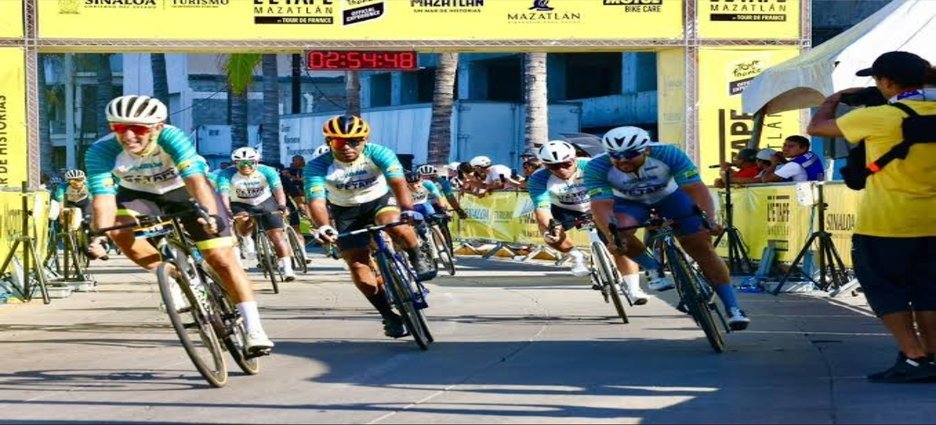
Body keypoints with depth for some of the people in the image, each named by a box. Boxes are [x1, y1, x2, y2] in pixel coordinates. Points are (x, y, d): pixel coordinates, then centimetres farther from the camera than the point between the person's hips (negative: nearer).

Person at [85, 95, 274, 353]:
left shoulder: (171, 137, -35)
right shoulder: (101, 152, -29)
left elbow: (195, 179, -45)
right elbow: (103, 196, -34)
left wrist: (210, 215, -61)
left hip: (183, 190, -2)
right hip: (139, 194, 2)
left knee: (222, 259, -11)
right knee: (121, 231, -30)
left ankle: (254, 330, -3)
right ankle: (172, 276, -7)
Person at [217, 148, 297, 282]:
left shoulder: (267, 171, -23)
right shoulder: (226, 174, -25)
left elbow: (278, 189, -34)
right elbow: (224, 194, -37)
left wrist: (282, 206, -52)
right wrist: (227, 210, -55)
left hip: (265, 202, 1)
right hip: (240, 205, -1)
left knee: (277, 235, -10)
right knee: (243, 219, -35)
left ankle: (287, 269, -7)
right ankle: (247, 242, -6)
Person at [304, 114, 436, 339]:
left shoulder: (379, 154, -26)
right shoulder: (317, 167, -25)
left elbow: (398, 181, -39)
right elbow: (316, 200, -36)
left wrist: (407, 210, -58)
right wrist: (323, 227, -57)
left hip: (380, 200, -2)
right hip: (346, 211, 2)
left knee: (393, 222, -35)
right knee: (357, 263, -9)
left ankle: (418, 258, -9)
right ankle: (390, 316, 0)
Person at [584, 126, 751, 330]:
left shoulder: (668, 154, -34)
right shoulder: (597, 167, -32)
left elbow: (696, 188, -36)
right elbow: (601, 205, -38)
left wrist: (710, 219, -50)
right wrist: (611, 237, -54)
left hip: (670, 196, 0)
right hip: (629, 202, 0)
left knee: (701, 247, -10)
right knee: (620, 231, -31)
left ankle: (732, 307, 0)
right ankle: (654, 269, -5)